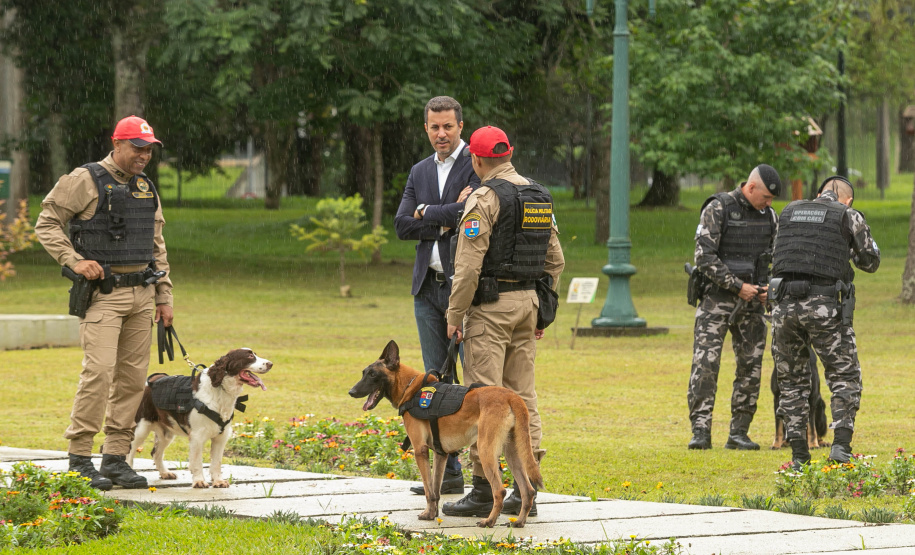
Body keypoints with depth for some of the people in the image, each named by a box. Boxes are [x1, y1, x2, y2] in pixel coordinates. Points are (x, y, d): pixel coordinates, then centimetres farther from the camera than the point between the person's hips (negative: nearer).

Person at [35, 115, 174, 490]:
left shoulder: (146, 189, 16)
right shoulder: (85, 181, -4)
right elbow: (46, 224, -4)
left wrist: (164, 297, 16)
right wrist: (74, 261, -15)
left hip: (141, 295, 7)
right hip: (102, 293, -7)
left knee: (133, 375, 4)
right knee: (99, 371, -16)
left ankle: (115, 459, 9)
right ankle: (79, 458, -10)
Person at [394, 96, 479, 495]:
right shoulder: (420, 172, 16)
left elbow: (472, 211, -20)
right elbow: (402, 226, 5)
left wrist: (428, 213, -6)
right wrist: (446, 220, -7)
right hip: (428, 285, 7)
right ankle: (447, 472, 12)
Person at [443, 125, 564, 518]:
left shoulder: (485, 198, -12)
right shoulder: (540, 197, 12)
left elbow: (469, 265, -17)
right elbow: (555, 260, 15)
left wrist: (455, 316, -9)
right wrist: (542, 312, 21)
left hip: (490, 307, -8)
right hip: (527, 302, 8)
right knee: (522, 395, 10)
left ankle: (484, 489, -7)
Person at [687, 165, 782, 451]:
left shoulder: (769, 215, 8)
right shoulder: (717, 209, -9)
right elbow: (705, 257, -15)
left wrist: (771, 288, -2)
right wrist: (738, 287, -17)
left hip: (752, 301, 5)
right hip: (718, 299, -5)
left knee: (751, 367, 3)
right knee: (705, 364, -13)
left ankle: (738, 433, 9)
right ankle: (701, 431, -12)